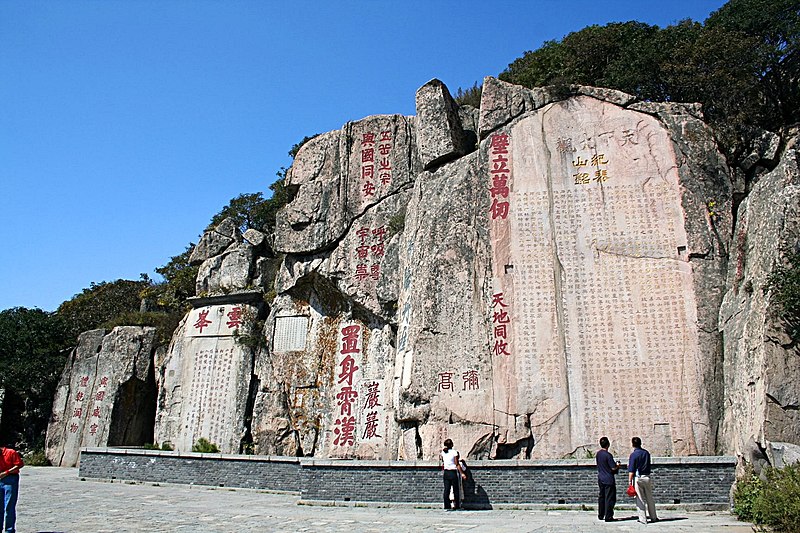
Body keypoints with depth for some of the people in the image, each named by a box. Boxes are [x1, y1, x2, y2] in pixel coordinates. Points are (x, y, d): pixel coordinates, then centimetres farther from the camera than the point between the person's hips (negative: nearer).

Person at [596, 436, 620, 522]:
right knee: (609, 498, -1)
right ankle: (608, 517, 0)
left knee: (601, 497, 14)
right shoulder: (608, 455, -18)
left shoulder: (598, 454, 5)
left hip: (600, 479, 7)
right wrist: (618, 465, 4)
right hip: (609, 480, -7)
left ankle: (600, 515, 19)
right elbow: (613, 468, -18)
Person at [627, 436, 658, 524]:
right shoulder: (646, 453, 4)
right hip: (647, 477, 5)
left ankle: (643, 519, 4)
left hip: (637, 478, -5)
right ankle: (653, 517, 24)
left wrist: (630, 481, -9)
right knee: (650, 498, 15)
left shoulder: (633, 454, -12)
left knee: (640, 499, 2)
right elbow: (648, 465, 14)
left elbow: (631, 470, -13)